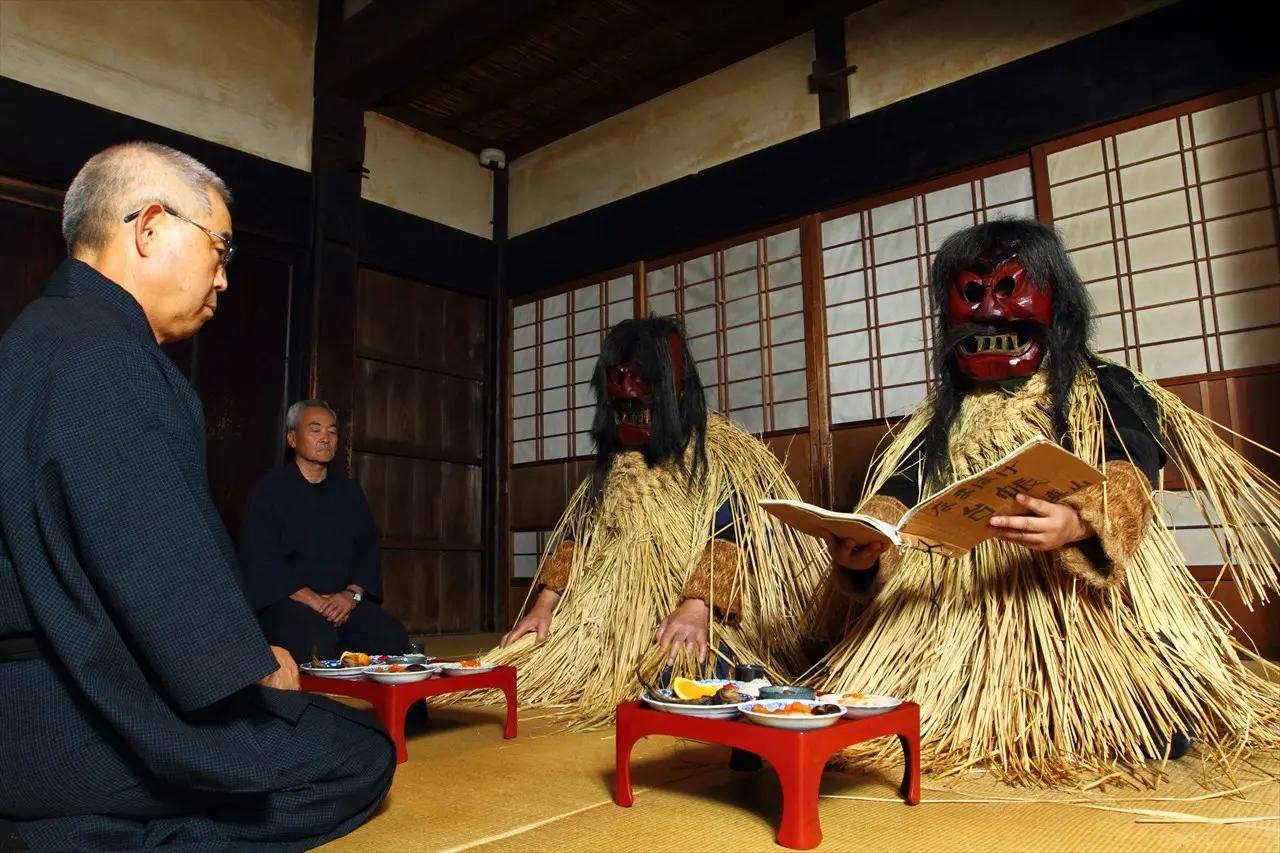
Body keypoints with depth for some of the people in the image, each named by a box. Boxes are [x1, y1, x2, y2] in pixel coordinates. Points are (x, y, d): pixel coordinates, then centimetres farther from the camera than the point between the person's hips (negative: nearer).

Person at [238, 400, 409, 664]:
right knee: (318, 640, -36)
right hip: (284, 601, -4)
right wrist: (312, 600, -17)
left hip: (345, 601, 4)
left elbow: (369, 550, 12)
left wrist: (352, 594, -9)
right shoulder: (269, 491, 2)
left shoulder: (349, 492, 17)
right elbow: (260, 560, -8)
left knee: (392, 635, -24)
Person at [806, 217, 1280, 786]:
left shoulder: (1105, 392, 8)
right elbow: (898, 492, 4)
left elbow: (1128, 474, -11)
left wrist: (1078, 522, -35)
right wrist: (861, 543, -20)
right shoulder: (940, 420, 18)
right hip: (957, 618, 3)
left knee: (1153, 729, -27)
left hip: (1084, 606, -2)